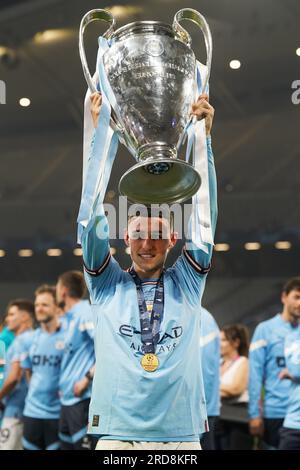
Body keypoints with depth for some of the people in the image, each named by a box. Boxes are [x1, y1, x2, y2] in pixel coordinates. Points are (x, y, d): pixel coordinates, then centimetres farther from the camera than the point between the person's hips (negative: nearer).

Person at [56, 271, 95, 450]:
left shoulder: (85, 312, -10)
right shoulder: (67, 319, 16)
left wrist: (88, 378, -20)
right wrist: (63, 385, 16)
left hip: (82, 397, -9)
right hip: (68, 398, 9)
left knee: (83, 445, -10)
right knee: (67, 445, 13)